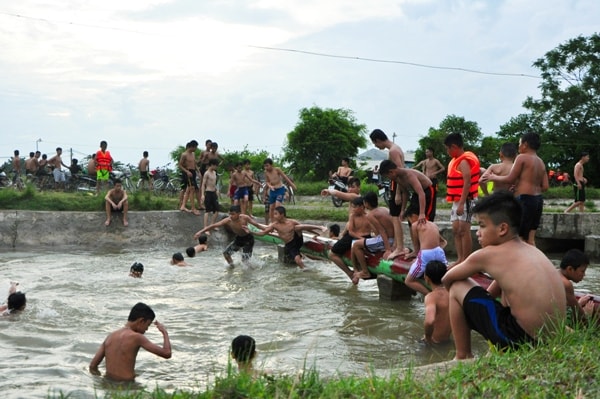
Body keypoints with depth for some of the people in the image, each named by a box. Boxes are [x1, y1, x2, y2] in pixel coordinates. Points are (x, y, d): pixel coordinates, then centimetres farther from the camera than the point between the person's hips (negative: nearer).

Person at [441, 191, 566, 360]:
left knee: (458, 287, 4)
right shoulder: (534, 251, 14)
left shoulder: (487, 255, -7)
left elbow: (447, 279, 9)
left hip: (520, 340, -8)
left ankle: (463, 357, 14)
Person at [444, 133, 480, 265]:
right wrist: (457, 203, 17)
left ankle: (466, 261, -5)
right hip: (457, 200, 10)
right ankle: (460, 259, 13)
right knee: (456, 230, 9)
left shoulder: (464, 162, -16)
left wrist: (461, 204, -26)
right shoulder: (457, 160, 14)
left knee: (464, 230, -9)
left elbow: (467, 183, -22)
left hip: (465, 201, -10)